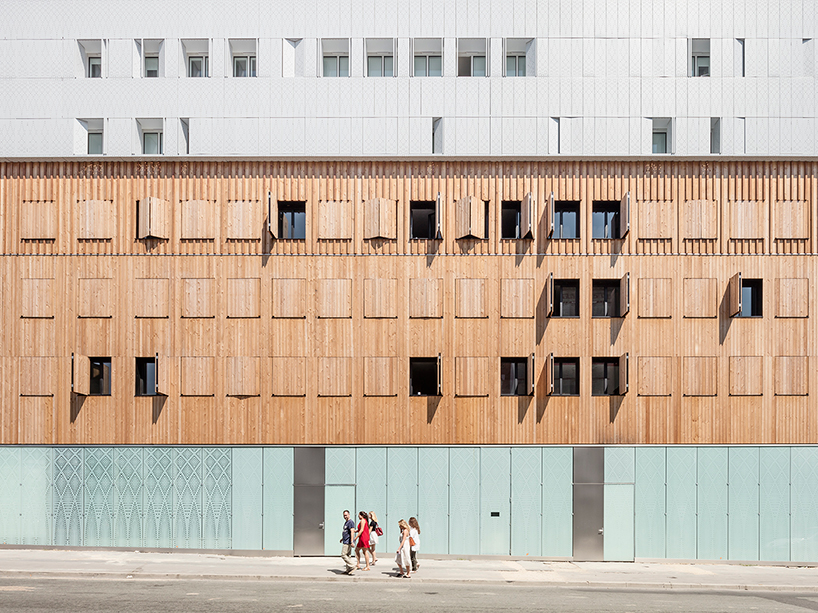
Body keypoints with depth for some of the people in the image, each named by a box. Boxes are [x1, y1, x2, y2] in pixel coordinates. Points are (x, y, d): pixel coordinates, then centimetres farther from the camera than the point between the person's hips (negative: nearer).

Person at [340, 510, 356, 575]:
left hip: (348, 542, -10)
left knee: (343, 555, -11)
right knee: (348, 556, 10)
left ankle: (352, 567, -11)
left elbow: (352, 532, -23)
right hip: (346, 541, 10)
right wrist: (342, 538, 37)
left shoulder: (350, 522, -15)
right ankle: (348, 570, 13)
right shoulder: (346, 522, 17)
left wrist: (352, 541, -29)